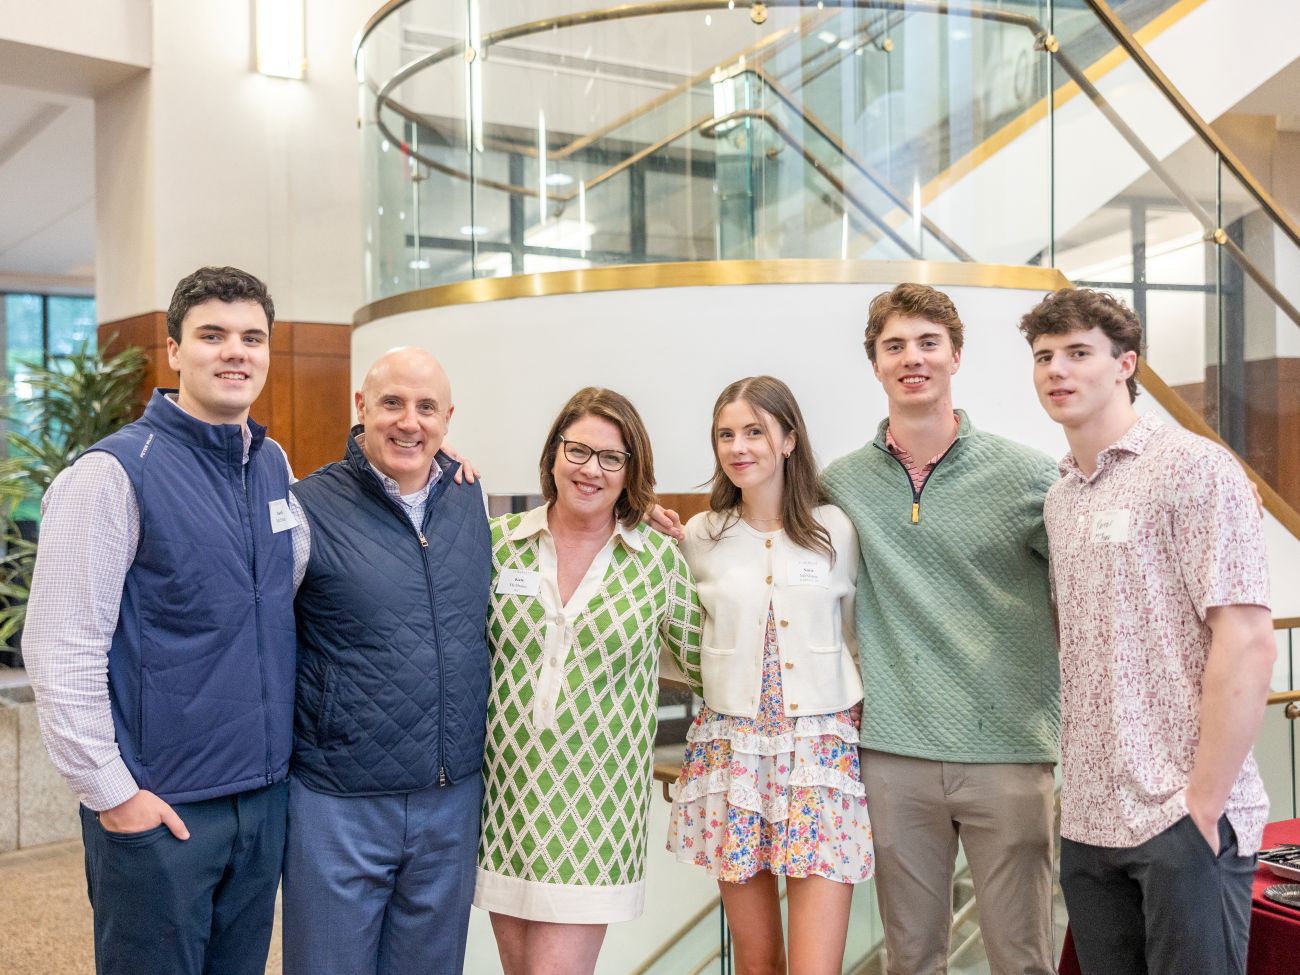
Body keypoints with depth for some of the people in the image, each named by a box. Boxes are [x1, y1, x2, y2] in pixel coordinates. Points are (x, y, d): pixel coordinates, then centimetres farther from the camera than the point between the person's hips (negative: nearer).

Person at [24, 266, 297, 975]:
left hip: (264, 795, 6)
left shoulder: (275, 464, 7)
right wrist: (112, 793, -14)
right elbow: (60, 651, -15)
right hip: (159, 809, -6)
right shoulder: (117, 471, -13)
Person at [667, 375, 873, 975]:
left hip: (822, 745, -1)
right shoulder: (700, 537, 4)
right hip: (731, 745, 1)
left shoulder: (836, 530, 1)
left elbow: (857, 639, 9)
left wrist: (854, 714, 5)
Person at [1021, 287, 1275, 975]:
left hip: (1182, 821, -6)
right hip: (1087, 822, 6)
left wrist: (1202, 804, -16)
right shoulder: (1059, 500, 12)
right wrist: (1078, 794, 10)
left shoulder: (1193, 468, -8)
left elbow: (1248, 642, -14)